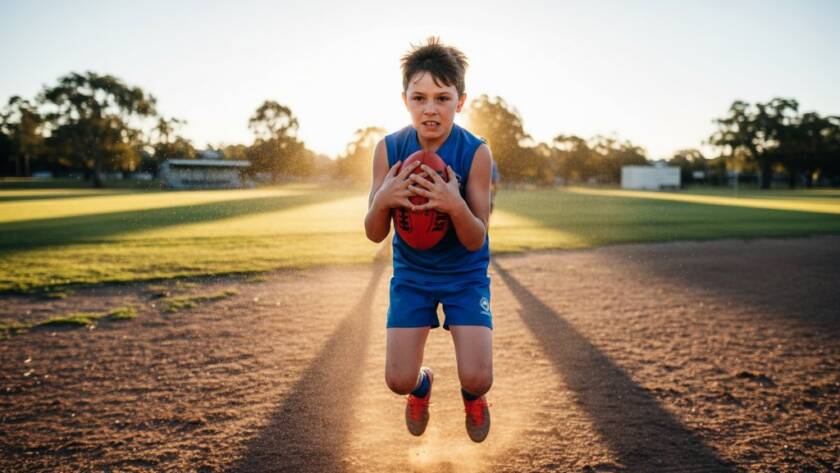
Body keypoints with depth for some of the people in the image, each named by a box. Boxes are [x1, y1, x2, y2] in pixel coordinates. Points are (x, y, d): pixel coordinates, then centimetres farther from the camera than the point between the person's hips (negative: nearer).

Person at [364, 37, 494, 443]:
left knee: (477, 378, -13)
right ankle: (422, 384, 34)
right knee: (398, 381, -5)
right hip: (411, 272, 2)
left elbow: (476, 242, -18)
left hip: (465, 273, -1)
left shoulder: (476, 153, -19)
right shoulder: (388, 149, -14)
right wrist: (382, 200, -33)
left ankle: (472, 396, 28)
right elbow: (374, 235, -11)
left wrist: (456, 206, -40)